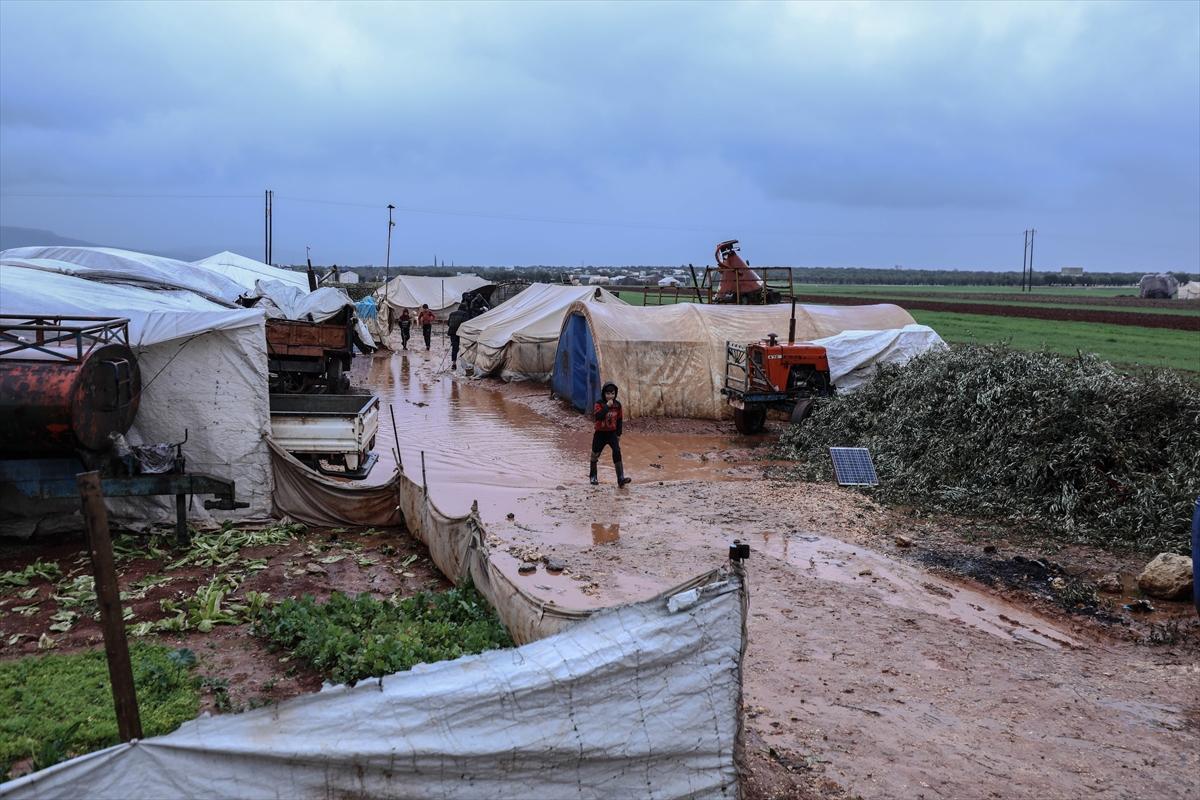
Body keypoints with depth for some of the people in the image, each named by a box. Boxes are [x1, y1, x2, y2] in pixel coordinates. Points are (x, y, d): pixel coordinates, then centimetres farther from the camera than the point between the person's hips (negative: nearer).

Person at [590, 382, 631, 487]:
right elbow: (597, 416, -31)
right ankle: (593, 476, 33)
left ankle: (621, 478, -19)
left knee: (617, 452, -17)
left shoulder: (617, 405, -2)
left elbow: (620, 420, 9)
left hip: (612, 433, 1)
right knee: (595, 455, 10)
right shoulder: (599, 404, -13)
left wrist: (618, 434, 9)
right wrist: (607, 406, -33)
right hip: (600, 434, -1)